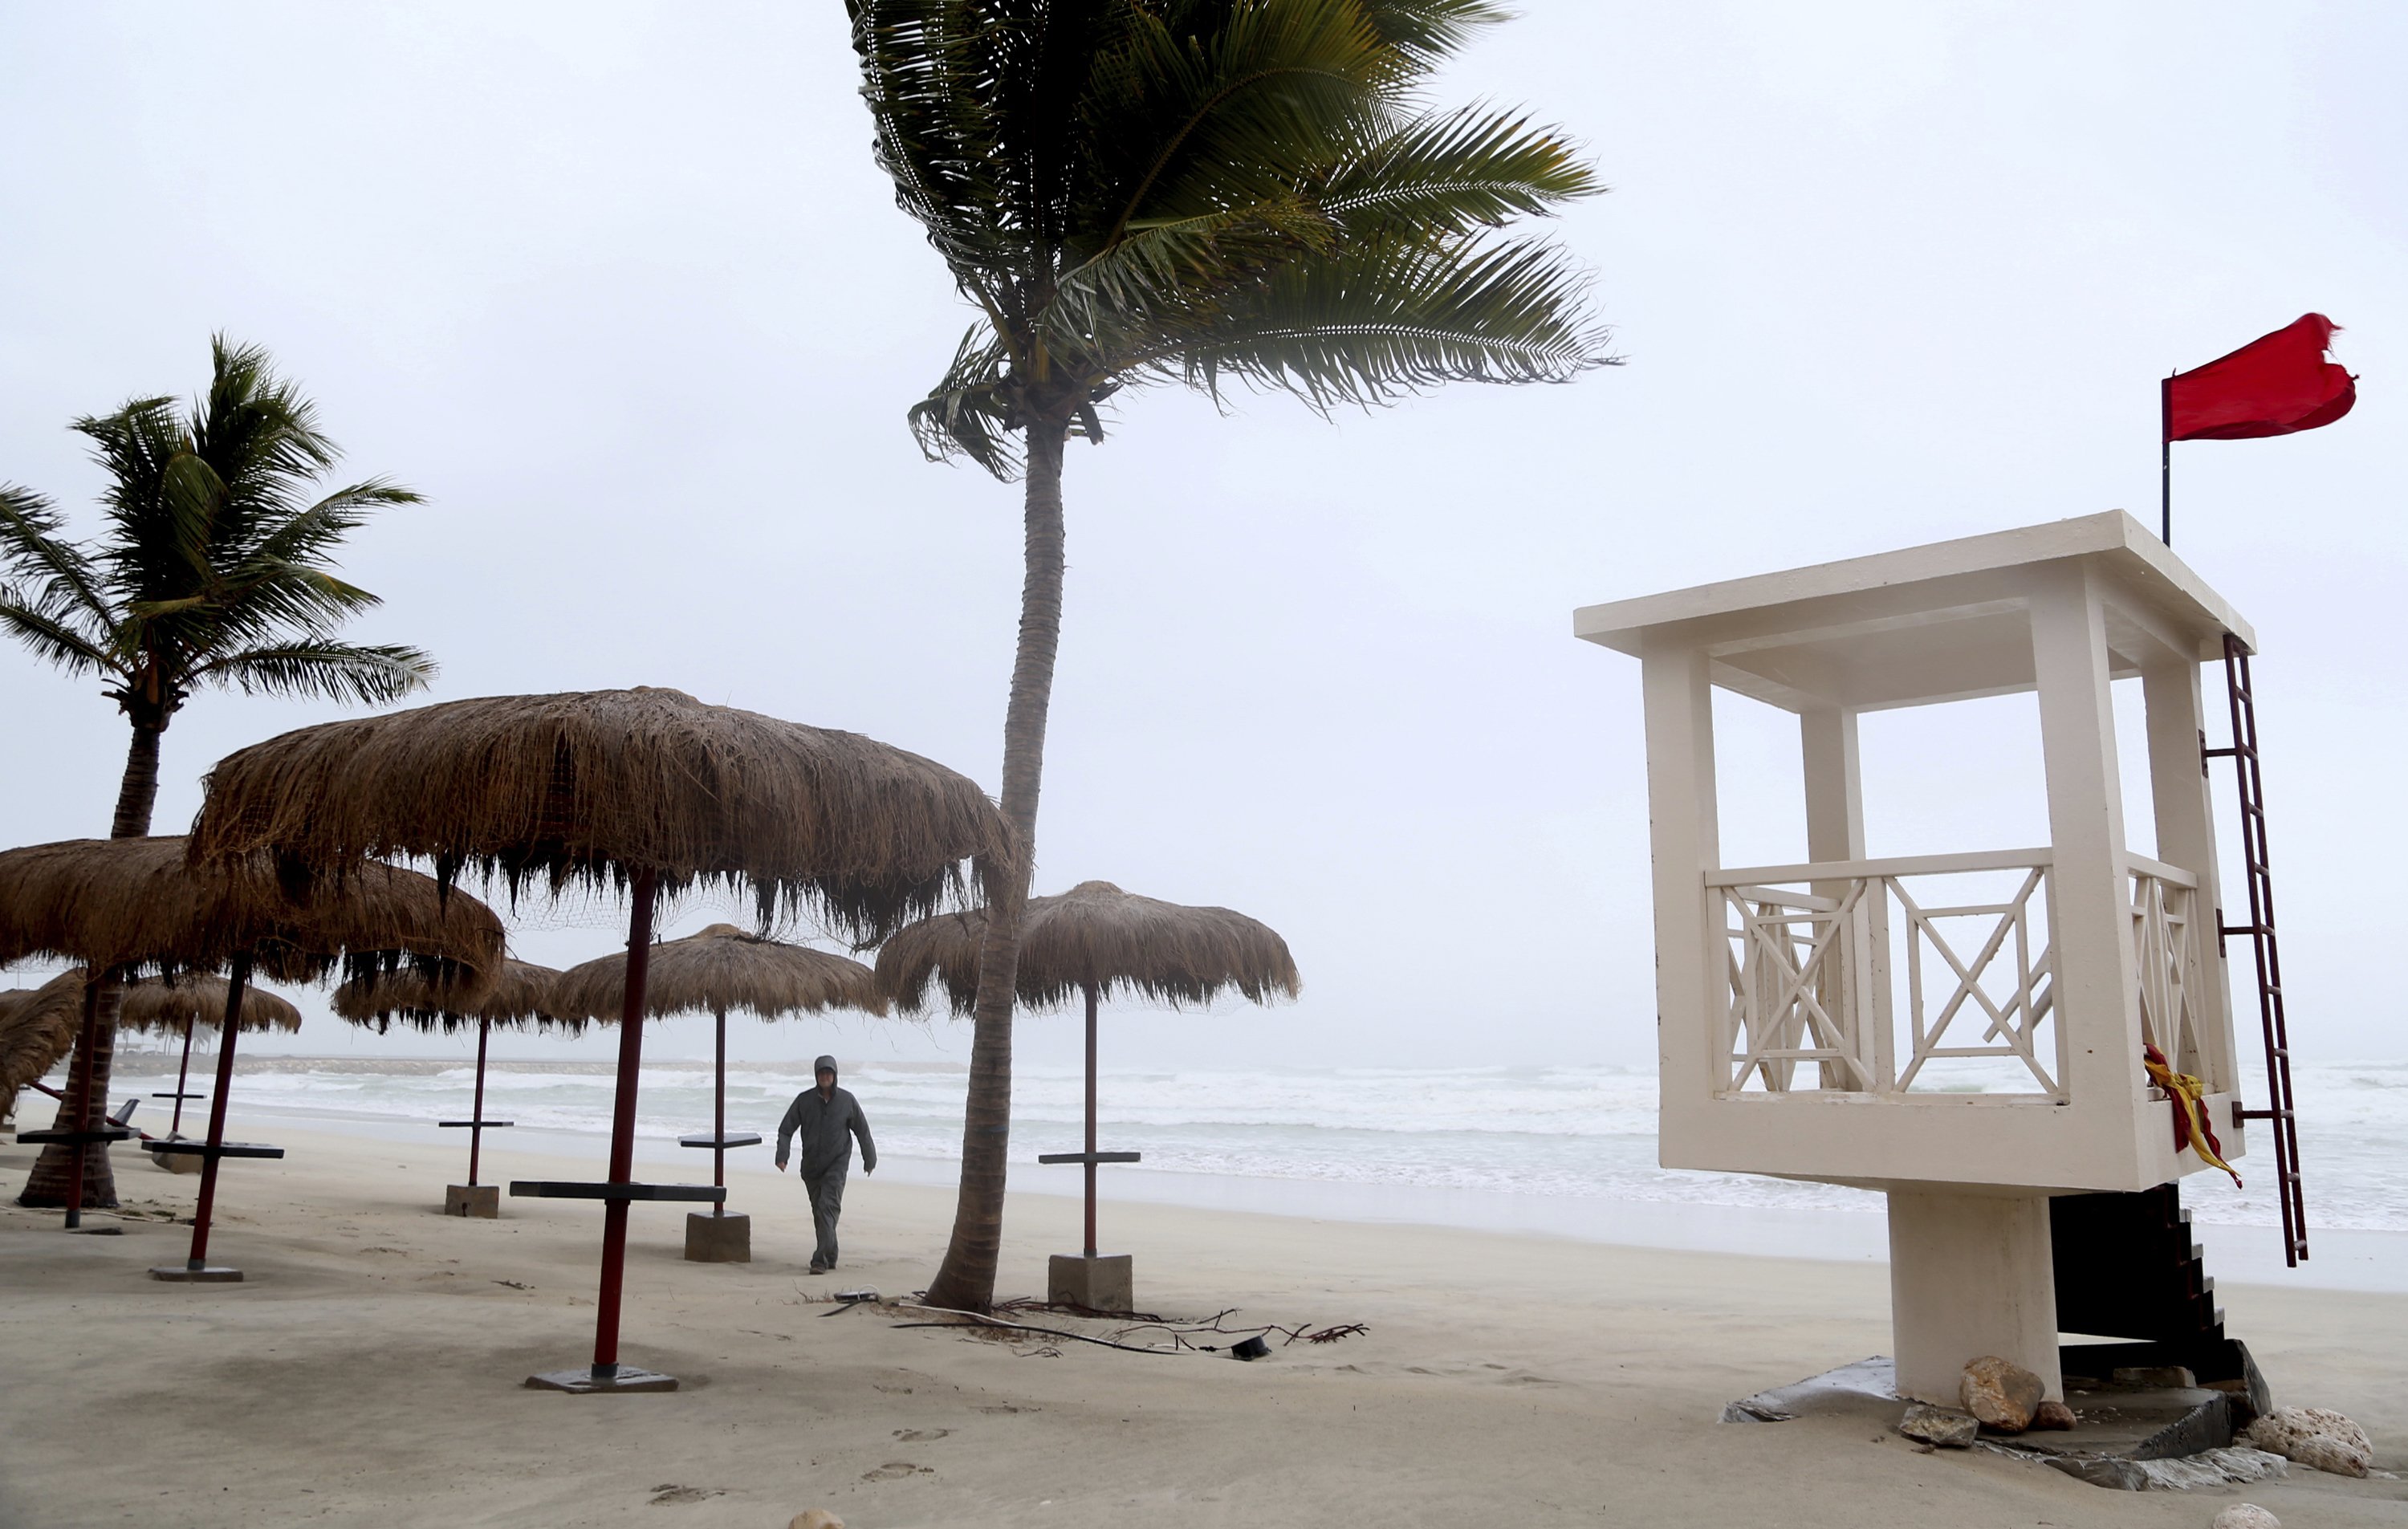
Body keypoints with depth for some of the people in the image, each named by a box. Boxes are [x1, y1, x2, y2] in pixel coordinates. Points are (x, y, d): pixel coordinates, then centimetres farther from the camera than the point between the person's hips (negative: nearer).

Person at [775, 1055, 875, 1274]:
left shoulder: (847, 1100, -1)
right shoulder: (804, 1100, 1)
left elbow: (862, 1130, 9)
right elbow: (786, 1129, 2)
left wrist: (870, 1159, 16)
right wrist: (782, 1155, -12)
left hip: (836, 1164, -3)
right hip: (811, 1166, 3)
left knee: (827, 1208, -17)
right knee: (819, 1212, 9)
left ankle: (821, 1260, -21)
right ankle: (830, 1257, 22)